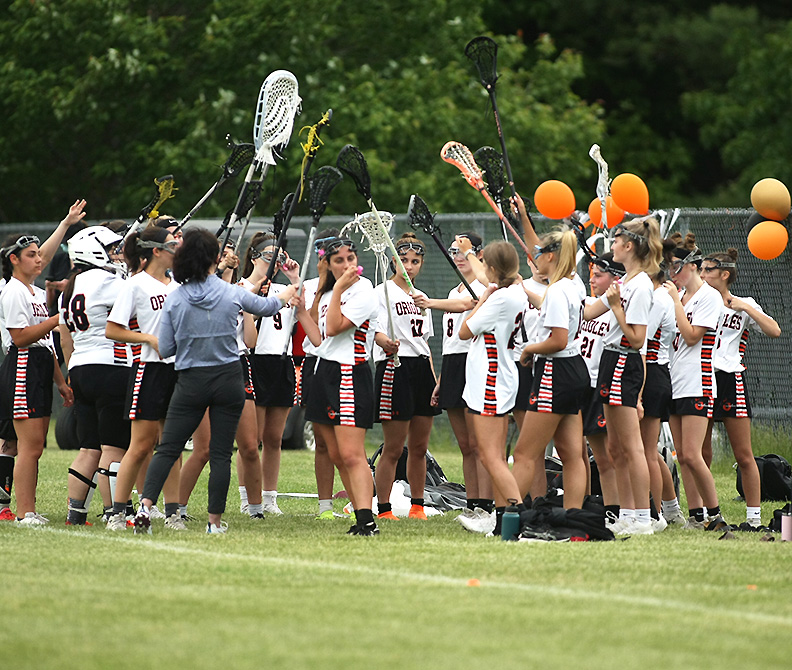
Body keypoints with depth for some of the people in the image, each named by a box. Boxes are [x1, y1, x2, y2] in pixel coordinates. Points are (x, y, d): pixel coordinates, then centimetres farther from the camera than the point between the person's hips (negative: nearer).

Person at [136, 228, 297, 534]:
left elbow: (165, 348, -1)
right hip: (229, 380, 0)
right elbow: (267, 306, 16)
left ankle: (146, 505, -12)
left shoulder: (175, 299, -6)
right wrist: (289, 291, 38)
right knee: (221, 453, 5)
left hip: (191, 382, 0)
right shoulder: (232, 294, -5)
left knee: (168, 448, 3)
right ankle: (215, 520, 6)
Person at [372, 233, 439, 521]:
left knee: (419, 447, 8)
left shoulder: (420, 297, 17)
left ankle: (417, 506, 16)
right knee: (393, 449, -6)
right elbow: (377, 332, -17)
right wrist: (387, 343, -40)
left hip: (422, 368, 7)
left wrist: (434, 378, 17)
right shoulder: (383, 292, -4)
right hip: (394, 369, -7)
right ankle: (383, 509, -2)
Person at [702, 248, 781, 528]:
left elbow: (774, 331, -6)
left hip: (731, 380, -2)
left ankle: (754, 515, 4)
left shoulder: (745, 305, 6)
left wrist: (745, 307, -10)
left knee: (744, 456, -2)